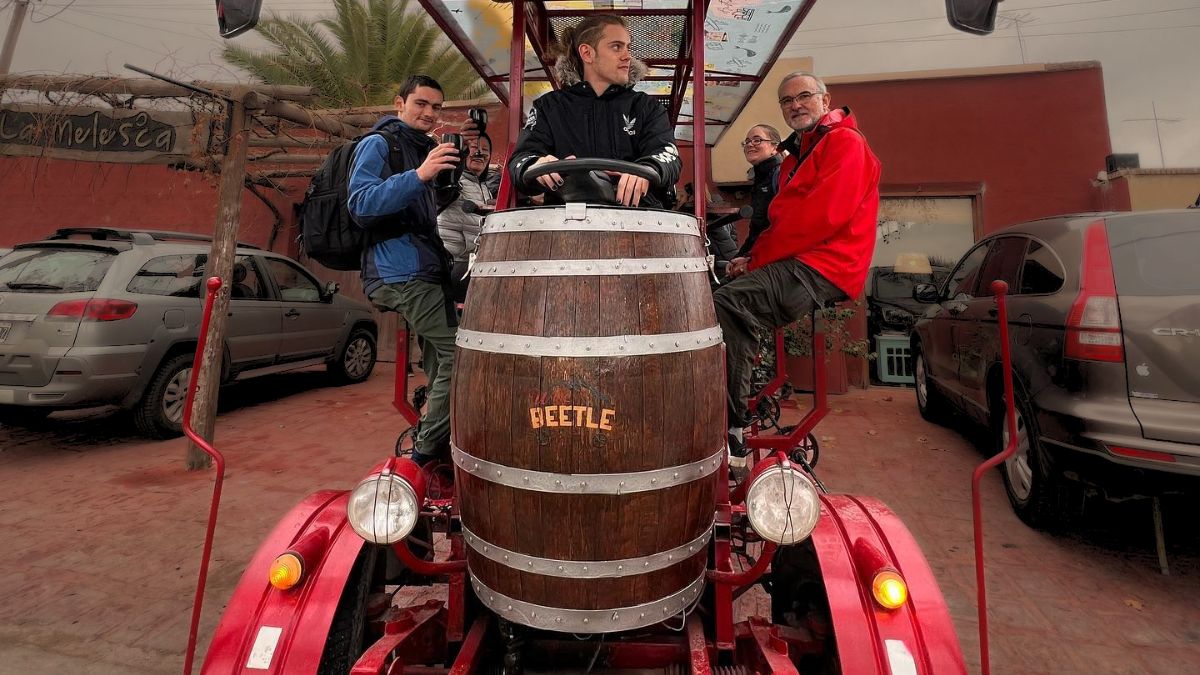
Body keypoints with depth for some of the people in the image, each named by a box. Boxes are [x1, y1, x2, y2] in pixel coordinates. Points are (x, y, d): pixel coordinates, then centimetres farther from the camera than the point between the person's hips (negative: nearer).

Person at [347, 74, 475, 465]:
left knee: (443, 368, 10)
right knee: (458, 354, -19)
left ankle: (435, 459, 21)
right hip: (401, 270, -9)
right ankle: (426, 454, -8)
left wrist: (456, 157, 12)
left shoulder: (426, 148, 24)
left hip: (427, 271, 9)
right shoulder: (378, 143, -1)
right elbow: (361, 205, -16)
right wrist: (418, 175, -26)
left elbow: (438, 203, 25)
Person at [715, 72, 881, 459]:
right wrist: (753, 258, 3)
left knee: (724, 306, -27)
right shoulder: (797, 155, 29)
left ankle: (731, 434, -24)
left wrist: (757, 257, -12)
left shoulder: (845, 142, -1)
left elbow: (822, 215, -17)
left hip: (822, 268, -10)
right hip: (798, 263, 10)